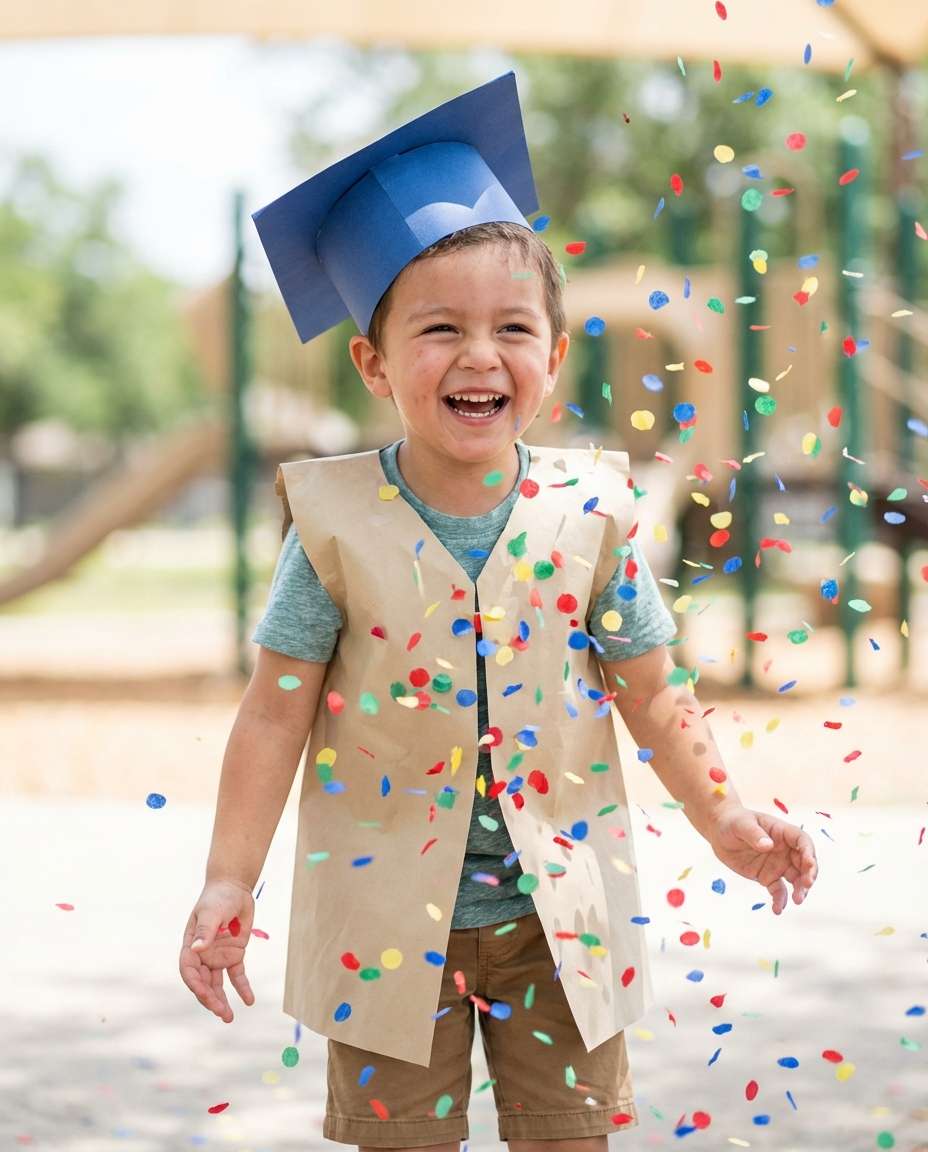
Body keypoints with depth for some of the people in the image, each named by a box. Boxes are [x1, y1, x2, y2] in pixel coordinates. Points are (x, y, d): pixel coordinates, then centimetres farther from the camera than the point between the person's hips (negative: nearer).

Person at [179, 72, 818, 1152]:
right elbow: (277, 711, -7)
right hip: (387, 913, -1)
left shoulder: (591, 510, -6)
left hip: (559, 906, 2)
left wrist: (724, 817, 0)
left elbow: (649, 692, 3)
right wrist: (228, 885, -8)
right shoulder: (337, 521, -10)